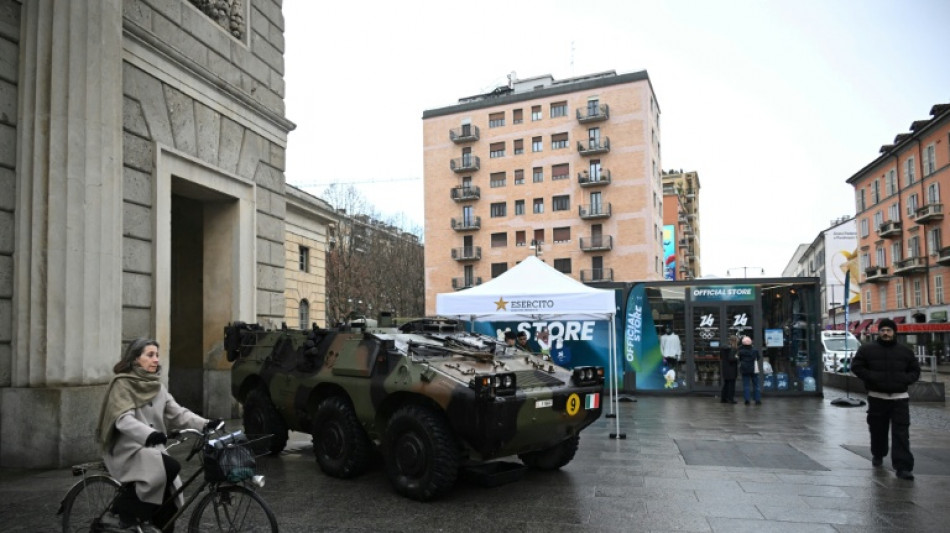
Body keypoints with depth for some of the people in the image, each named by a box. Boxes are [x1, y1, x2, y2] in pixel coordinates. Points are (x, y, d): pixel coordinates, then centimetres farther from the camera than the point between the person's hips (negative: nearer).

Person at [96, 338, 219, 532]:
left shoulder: (157, 387, 12)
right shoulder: (122, 384, -8)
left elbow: (177, 413, 3)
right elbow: (123, 419, -22)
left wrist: (204, 424, -14)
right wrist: (149, 434, -41)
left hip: (152, 448, 7)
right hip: (128, 449, -7)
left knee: (169, 504, -1)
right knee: (169, 467, -31)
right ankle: (119, 516, -15)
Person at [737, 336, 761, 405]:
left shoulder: (740, 351, -8)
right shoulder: (755, 351, -4)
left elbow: (739, 360, 2)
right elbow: (758, 358, 12)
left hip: (744, 370, -1)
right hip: (754, 370, 1)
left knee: (746, 385, 2)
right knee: (755, 385, 9)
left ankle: (747, 400, -4)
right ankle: (757, 400, 7)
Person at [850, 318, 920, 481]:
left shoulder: (905, 351, 9)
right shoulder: (867, 349, 2)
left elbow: (915, 371, 13)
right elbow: (856, 366, 1)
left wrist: (904, 379, -7)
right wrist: (871, 377, -13)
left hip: (900, 398, 1)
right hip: (877, 397, 0)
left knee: (901, 433, -7)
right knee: (877, 430, 9)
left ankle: (903, 467, -9)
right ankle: (877, 455, 32)